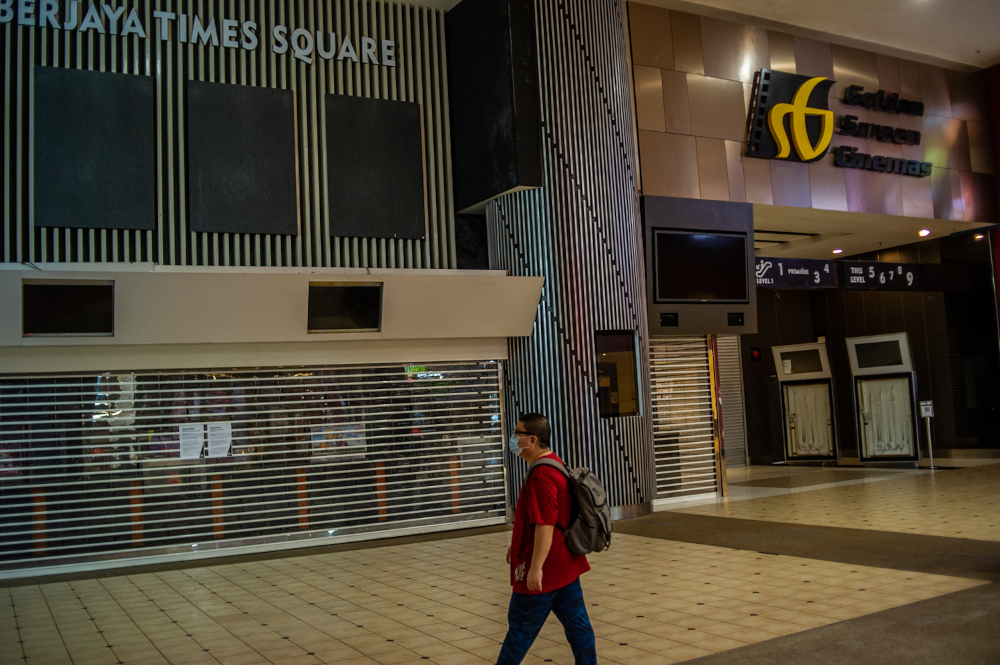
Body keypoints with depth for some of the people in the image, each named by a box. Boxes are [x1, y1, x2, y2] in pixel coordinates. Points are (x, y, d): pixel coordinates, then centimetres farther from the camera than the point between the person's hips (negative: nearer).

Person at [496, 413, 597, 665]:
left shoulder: (541, 475, -23)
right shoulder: (552, 465, 11)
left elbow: (545, 525, -27)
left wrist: (536, 567, -25)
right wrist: (517, 545, 26)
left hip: (543, 571, -10)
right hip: (564, 564, 10)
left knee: (521, 627, 6)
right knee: (576, 621, 13)